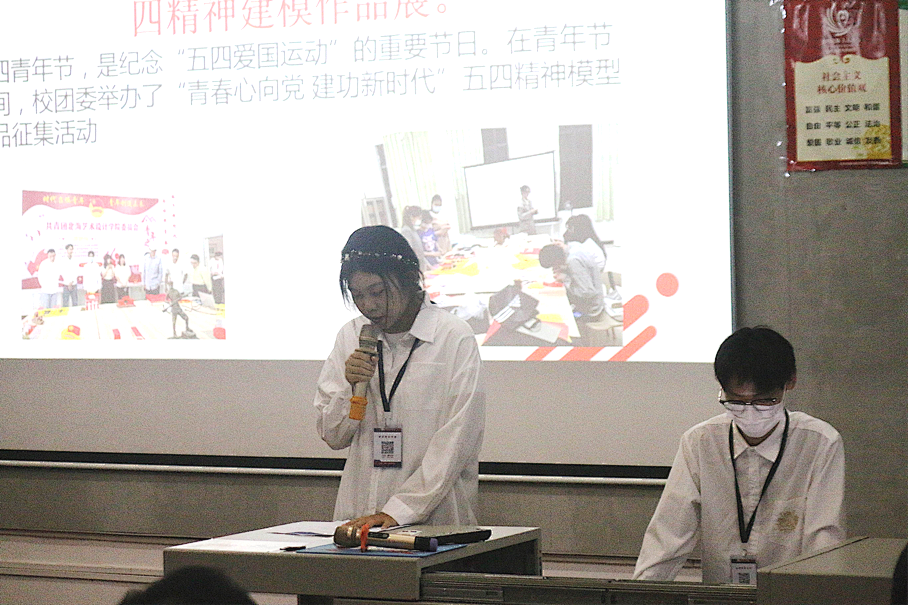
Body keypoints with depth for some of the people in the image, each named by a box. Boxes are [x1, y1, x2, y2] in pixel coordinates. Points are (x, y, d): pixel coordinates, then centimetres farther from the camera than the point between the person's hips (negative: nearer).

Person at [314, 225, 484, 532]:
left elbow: (457, 442, -6)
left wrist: (400, 510, -12)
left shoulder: (455, 337, -1)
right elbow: (332, 436, 16)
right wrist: (351, 388, -2)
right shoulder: (351, 336, 13)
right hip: (358, 513, 3)